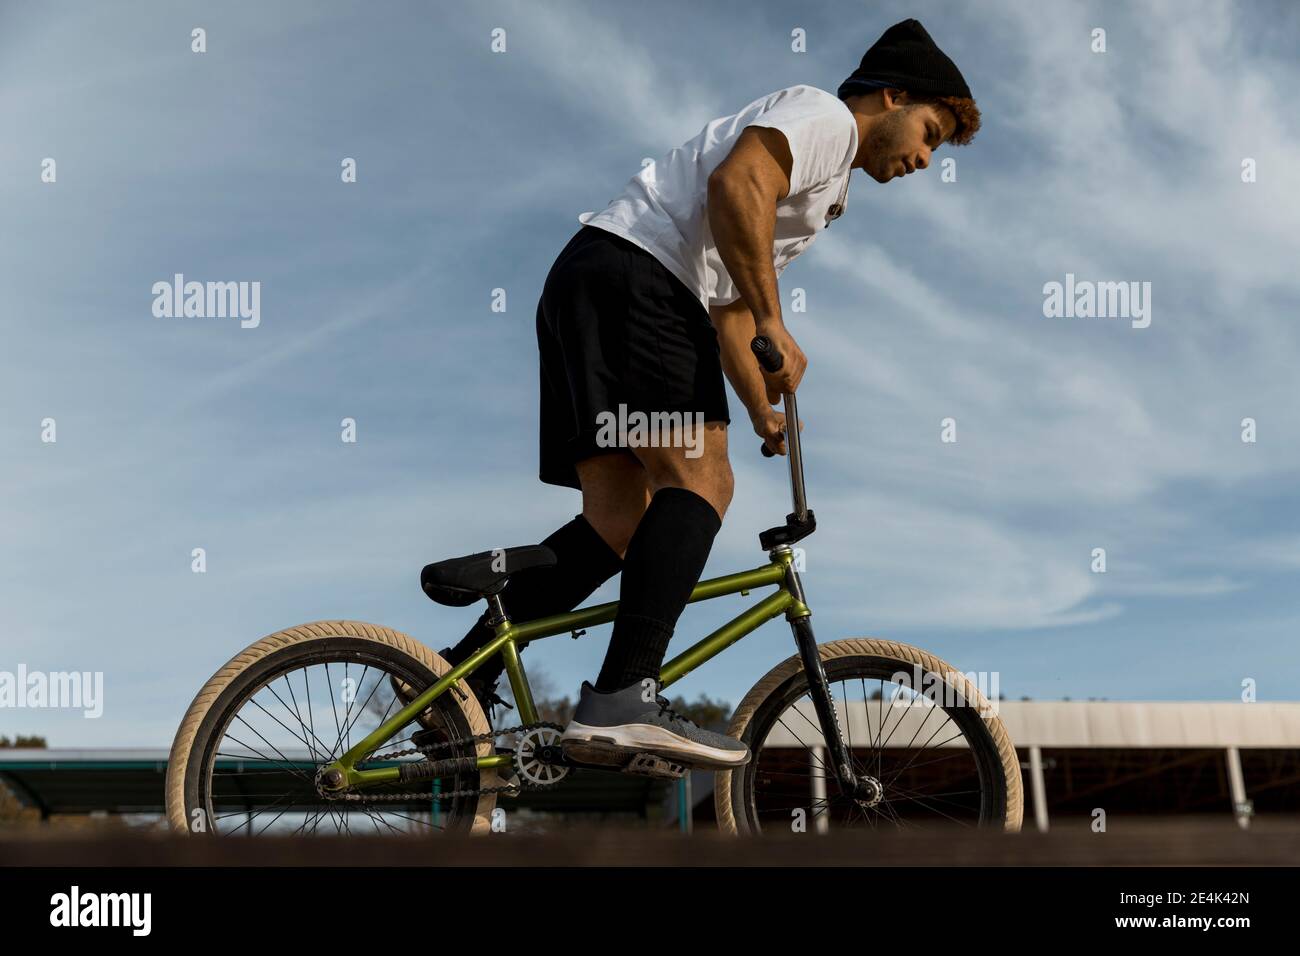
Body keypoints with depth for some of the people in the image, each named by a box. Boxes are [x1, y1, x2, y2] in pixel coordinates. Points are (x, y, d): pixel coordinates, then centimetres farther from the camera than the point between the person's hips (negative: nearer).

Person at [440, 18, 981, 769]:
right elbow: (736, 184, -19)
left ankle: (458, 679, 5)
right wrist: (774, 325, -19)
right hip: (630, 274, -10)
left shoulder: (824, 190, 32)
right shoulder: (823, 115, 2)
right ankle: (624, 700, -25)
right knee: (698, 480, -17)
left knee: (619, 524, 4)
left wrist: (766, 415, 21)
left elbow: (729, 308, 30)